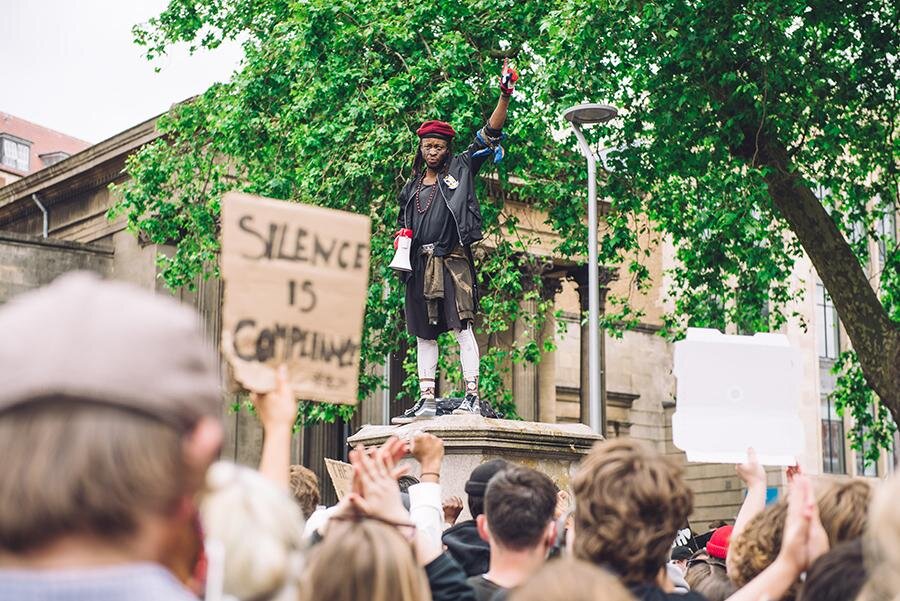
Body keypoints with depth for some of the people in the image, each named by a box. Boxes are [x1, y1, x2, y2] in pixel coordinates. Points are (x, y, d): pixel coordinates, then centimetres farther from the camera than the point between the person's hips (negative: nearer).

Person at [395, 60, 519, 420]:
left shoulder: (461, 169, 7)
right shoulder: (413, 185, 19)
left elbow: (489, 135, -1)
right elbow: (403, 224, 25)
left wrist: (505, 97, -11)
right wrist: (401, 237, 2)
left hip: (453, 261, -5)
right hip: (421, 264, 5)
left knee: (462, 328, -10)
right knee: (424, 334, 5)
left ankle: (472, 396, -12)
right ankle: (427, 400, 9)